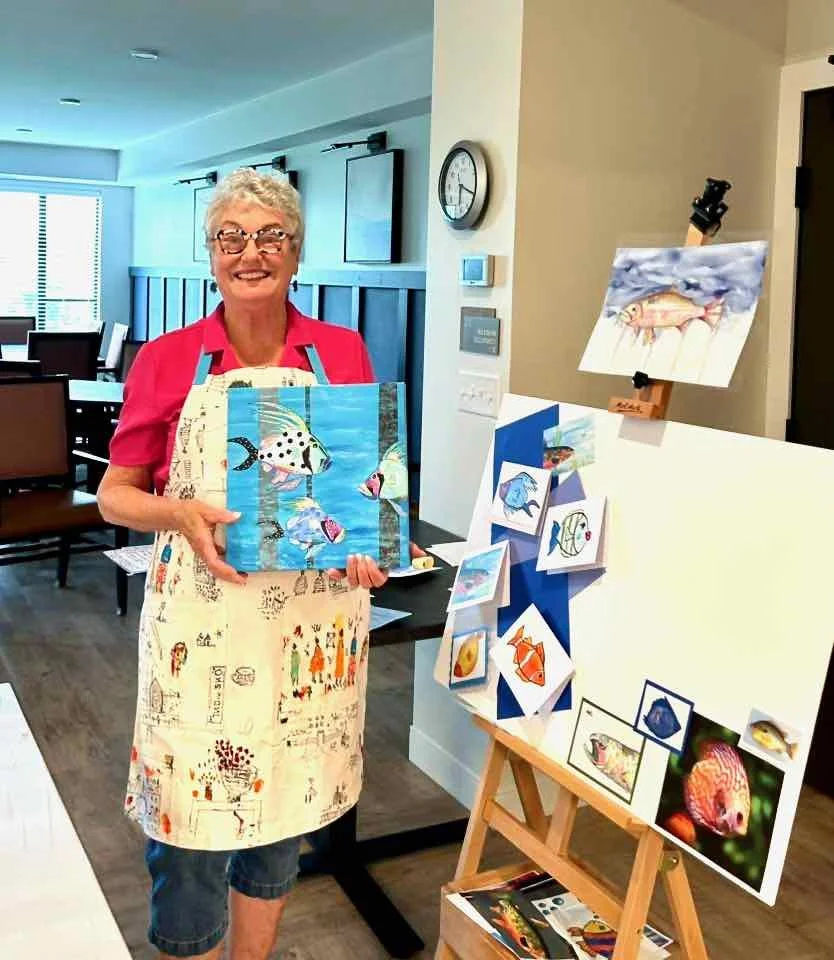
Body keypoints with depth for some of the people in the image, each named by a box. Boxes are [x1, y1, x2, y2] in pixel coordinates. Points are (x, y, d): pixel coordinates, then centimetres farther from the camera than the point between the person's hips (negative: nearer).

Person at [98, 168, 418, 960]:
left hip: (311, 623, 2)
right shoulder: (165, 361, -1)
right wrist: (181, 515, -15)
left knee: (282, 809, 16)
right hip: (200, 625, -1)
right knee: (189, 828, 3)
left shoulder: (344, 353, 3)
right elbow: (114, 495, 5)